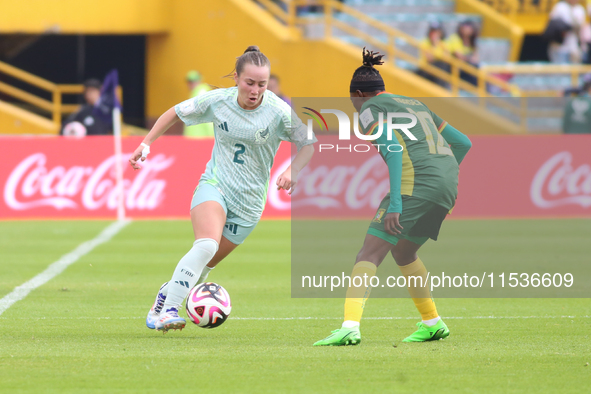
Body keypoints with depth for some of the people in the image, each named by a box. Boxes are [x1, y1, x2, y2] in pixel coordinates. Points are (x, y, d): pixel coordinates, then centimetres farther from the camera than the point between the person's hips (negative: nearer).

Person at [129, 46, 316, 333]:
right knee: (207, 244, -29)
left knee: (205, 265, 4)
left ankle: (166, 296, 29)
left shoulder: (279, 112, -10)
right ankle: (167, 311, -28)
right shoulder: (217, 101, -7)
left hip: (249, 201, 1)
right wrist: (146, 143, 4)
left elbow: (307, 144, 3)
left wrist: (292, 171, -14)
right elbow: (176, 113, 9)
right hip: (214, 185, -1)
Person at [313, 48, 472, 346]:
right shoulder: (414, 104, 27)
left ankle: (350, 327, -24)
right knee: (403, 252, 26)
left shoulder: (369, 109, 5)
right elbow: (463, 142, 27)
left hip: (416, 184, -8)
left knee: (369, 254, -9)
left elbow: (394, 150, -12)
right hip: (448, 185, 8)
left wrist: (395, 204, -18)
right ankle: (432, 324, 30)